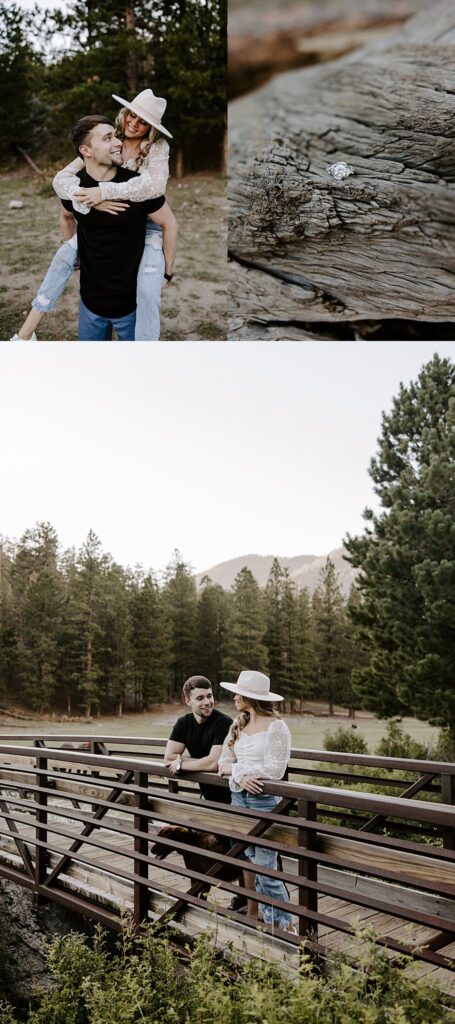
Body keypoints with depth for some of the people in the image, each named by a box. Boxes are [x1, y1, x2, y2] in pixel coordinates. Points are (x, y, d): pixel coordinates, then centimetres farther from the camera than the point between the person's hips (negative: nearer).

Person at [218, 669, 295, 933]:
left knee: (265, 867, -6)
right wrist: (241, 775, -15)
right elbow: (223, 764, 6)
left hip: (265, 801, -7)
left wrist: (236, 768, -12)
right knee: (248, 863, 12)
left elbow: (275, 770, -18)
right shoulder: (237, 725, 11)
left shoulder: (276, 726, -9)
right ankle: (254, 917, 24)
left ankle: (285, 926, 5)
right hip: (238, 799, 7)